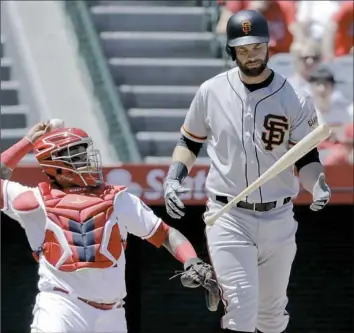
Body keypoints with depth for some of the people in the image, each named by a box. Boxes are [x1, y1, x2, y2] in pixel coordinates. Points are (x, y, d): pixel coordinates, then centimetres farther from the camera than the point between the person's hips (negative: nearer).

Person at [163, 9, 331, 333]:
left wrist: (318, 186, -24)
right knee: (242, 307, -15)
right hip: (228, 218, -2)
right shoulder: (211, 92, -2)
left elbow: (306, 158, -3)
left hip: (278, 219, 2)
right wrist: (174, 177, -4)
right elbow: (191, 140, 12)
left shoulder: (295, 100, -5)